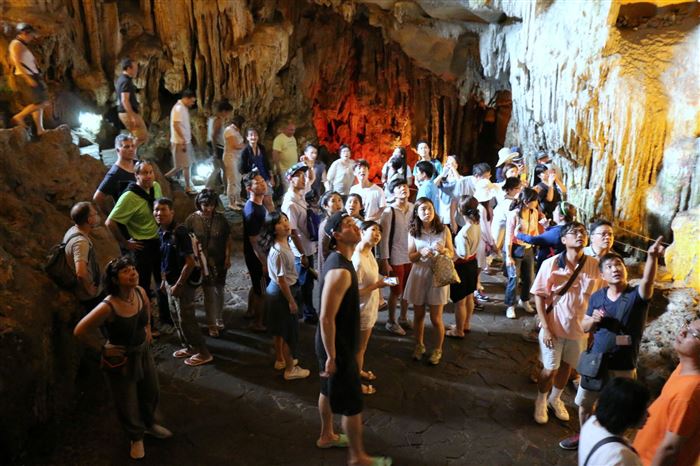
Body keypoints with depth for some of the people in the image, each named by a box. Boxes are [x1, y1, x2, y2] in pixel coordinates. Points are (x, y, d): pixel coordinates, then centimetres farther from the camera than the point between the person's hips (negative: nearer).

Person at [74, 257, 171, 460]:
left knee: (152, 392, 24)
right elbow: (80, 331, -26)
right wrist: (103, 348, -17)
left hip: (143, 351, 6)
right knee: (127, 402, 15)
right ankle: (136, 437, 43)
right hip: (120, 359, -6)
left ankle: (150, 424, 54)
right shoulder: (108, 306, -33)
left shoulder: (140, 292, -14)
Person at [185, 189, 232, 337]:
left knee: (219, 291, 16)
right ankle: (212, 324, 14)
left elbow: (228, 239, 1)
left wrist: (228, 257, -2)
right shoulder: (192, 219, -11)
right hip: (203, 262, -2)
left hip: (220, 261, 3)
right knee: (209, 293, 0)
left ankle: (219, 319, 35)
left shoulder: (220, 218, -5)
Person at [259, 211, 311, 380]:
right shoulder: (278, 251, -29)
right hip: (282, 292, -9)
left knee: (280, 329, 23)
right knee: (289, 331, 6)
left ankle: (280, 360, 42)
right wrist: (291, 301, -17)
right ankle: (290, 369, 22)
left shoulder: (283, 242, 1)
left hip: (276, 290, 9)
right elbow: (281, 279, -25)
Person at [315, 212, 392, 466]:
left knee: (329, 390, 25)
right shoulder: (340, 271, -30)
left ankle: (327, 436, 44)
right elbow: (326, 318, -29)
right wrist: (331, 356, -22)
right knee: (353, 402, 5)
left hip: (336, 341, 10)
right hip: (338, 345, -10)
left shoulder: (338, 259, 2)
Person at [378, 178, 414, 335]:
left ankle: (403, 318, 36)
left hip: (412, 256, 5)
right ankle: (391, 322, 25)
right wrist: (384, 261, -14)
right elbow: (384, 238, -13)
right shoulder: (389, 212, -14)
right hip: (396, 258, -5)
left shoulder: (414, 208, 0)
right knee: (396, 292, 6)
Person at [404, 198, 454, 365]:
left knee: (436, 318, 2)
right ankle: (419, 345, 34)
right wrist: (421, 253, -20)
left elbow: (452, 254, 2)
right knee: (418, 315, 13)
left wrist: (444, 250, -19)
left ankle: (438, 349, 24)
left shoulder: (444, 230, -4)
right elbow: (411, 257, 0)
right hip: (419, 275, 1)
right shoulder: (413, 232, -2)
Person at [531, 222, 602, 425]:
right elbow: (539, 296, -11)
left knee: (567, 366, 20)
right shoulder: (551, 264, -16)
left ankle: (555, 399, 46)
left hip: (579, 327, 3)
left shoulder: (594, 265, -10)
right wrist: (545, 327, -14)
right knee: (550, 369, 10)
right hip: (554, 326, -2)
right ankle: (541, 401, 37)